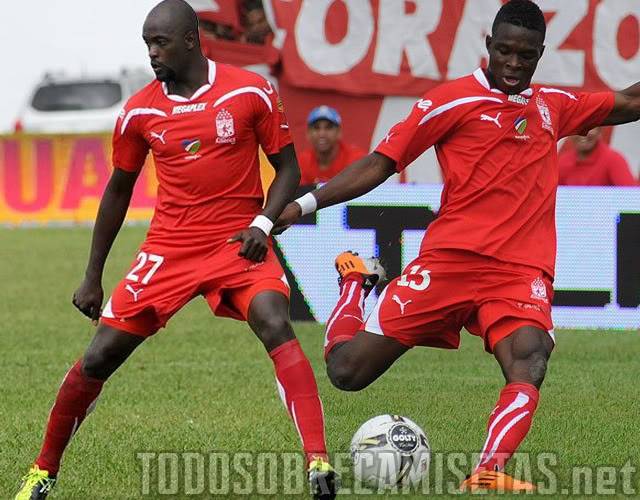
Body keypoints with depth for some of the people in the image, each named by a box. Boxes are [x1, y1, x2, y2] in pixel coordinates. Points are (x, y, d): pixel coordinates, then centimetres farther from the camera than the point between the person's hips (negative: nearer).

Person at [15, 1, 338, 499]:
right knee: (100, 357, -1)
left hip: (239, 244, -2)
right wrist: (93, 277, 15)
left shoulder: (250, 92, -6)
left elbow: (287, 167, 2)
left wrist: (263, 224, -16)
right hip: (169, 248, 3)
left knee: (275, 326, -30)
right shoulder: (140, 111, 2)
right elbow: (118, 190, 14)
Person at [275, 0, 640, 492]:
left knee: (530, 363, -30)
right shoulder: (452, 100, 2)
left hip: (523, 271, 2)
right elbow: (381, 163, 0)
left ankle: (489, 472, -41)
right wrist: (305, 204, -8)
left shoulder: (553, 106, 18)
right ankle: (356, 281, 27)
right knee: (347, 370, -3)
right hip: (450, 260, -2)